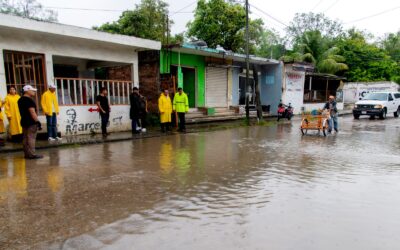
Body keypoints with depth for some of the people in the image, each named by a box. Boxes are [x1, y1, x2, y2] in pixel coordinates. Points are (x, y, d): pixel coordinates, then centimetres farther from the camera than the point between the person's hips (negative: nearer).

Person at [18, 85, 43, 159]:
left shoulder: (20, 100, 15)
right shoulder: (29, 100, -16)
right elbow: (32, 112, -22)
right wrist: (37, 121, -21)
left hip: (24, 121, 10)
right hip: (31, 122, -10)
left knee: (25, 138, 11)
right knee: (31, 138, -7)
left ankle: (27, 154, 18)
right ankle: (32, 154, -6)